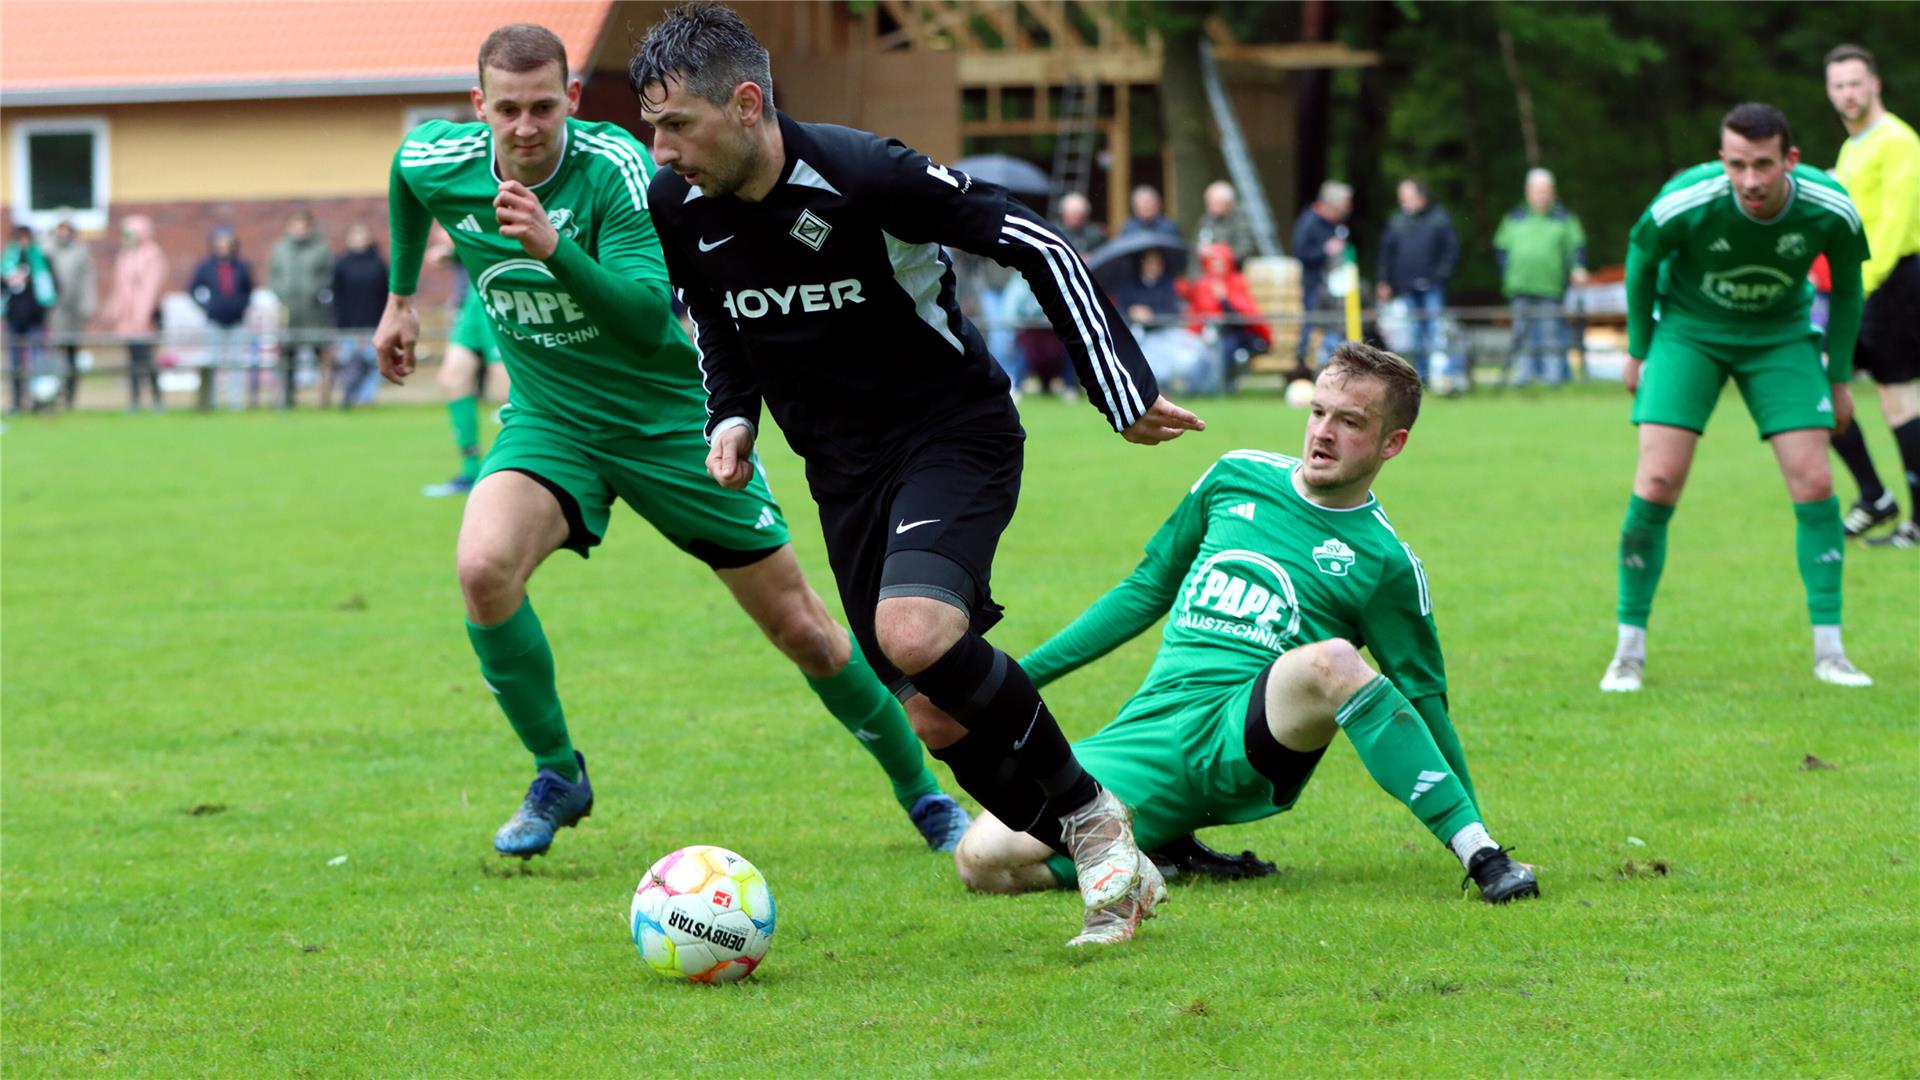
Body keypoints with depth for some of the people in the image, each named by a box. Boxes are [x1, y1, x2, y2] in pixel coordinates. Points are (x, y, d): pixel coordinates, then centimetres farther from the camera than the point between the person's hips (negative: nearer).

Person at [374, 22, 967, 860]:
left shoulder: (616, 168, -24)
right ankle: (557, 775, -6)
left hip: (669, 420, -2)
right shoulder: (439, 165, -11)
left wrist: (553, 249, -48)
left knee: (798, 625, 1)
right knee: (483, 569, -28)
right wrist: (400, 297, 24)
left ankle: (921, 793, 22)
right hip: (550, 422, 2)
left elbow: (648, 318, -33)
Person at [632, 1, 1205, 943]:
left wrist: (1124, 394, -14)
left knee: (914, 635, -30)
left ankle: (1092, 815, -10)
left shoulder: (859, 175, -24)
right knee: (935, 721, 0)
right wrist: (732, 416, 0)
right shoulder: (676, 208, -6)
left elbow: (1036, 245, -16)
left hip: (954, 431, -6)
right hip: (844, 468, 6)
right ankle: (1102, 861, 18)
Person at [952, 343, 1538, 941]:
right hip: (1147, 735, 3)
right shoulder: (1237, 477, 15)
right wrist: (1020, 673, 23)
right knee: (982, 858, -21)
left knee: (1330, 662, -38)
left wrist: (1473, 834, 6)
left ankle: (1480, 853, -28)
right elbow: (1147, 590, 25)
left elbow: (1426, 702, 11)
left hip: (1251, 744, -3)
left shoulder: (1386, 564, 4)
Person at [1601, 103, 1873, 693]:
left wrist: (1839, 376, 3)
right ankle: (1629, 652, -2)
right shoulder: (1684, 203, -29)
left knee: (1813, 483, -8)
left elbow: (1846, 288, -1)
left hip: (1781, 336, 2)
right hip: (1689, 330, -2)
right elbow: (1641, 259, -6)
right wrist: (1639, 350, 1)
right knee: (1657, 483, -13)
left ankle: (1828, 651, 3)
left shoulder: (1831, 211, -23)